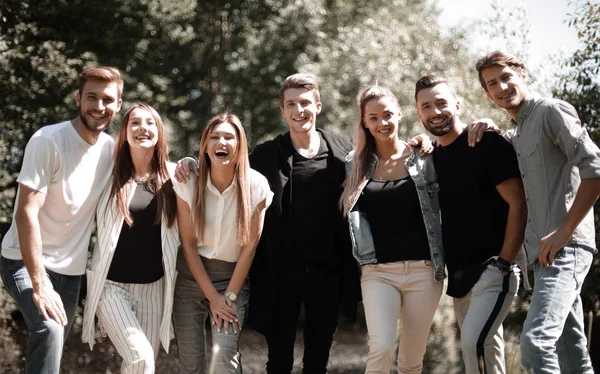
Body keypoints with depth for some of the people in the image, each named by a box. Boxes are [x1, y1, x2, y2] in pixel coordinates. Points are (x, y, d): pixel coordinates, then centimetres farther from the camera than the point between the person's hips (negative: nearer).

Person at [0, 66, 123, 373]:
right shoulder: (49, 141, -17)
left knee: (55, 344, 7)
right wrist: (40, 284, -28)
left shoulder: (110, 149, 1)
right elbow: (26, 213, -22)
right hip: (26, 261, -6)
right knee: (49, 329, -29)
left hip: (70, 268, 6)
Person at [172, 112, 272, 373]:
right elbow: (188, 244, -6)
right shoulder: (188, 184, -9)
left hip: (233, 276, -1)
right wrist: (212, 296, -8)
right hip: (191, 276, 1)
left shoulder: (256, 186, -11)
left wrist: (230, 296, -9)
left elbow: (250, 246, -7)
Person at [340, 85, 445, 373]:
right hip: (378, 271, 0)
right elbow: (351, 214, 14)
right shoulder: (355, 165, 7)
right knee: (381, 348, -19)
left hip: (423, 270, 0)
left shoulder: (425, 158, 3)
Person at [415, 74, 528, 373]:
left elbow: (518, 204, -14)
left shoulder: (488, 144, -11)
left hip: (493, 267, -7)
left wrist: (504, 263, -17)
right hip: (460, 274, 7)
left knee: (474, 341, -22)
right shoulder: (431, 157, 9)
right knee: (485, 348, 13)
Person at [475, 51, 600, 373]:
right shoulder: (513, 138, 21)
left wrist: (564, 231, -17)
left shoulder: (551, 111, -4)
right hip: (543, 252, 9)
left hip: (565, 247, -9)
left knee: (536, 342, -22)